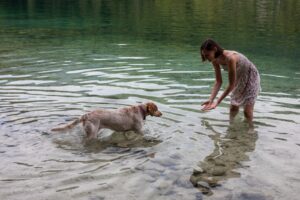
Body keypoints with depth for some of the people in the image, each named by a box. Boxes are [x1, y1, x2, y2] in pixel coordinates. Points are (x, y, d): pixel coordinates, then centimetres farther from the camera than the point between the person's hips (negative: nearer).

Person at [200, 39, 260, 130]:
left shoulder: (230, 58, -38)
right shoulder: (215, 60, -14)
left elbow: (231, 85, -32)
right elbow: (218, 82, -10)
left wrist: (218, 102, -30)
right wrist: (211, 100, -21)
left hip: (251, 78, -7)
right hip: (238, 79, 7)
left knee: (247, 111, -10)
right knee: (233, 108, 9)